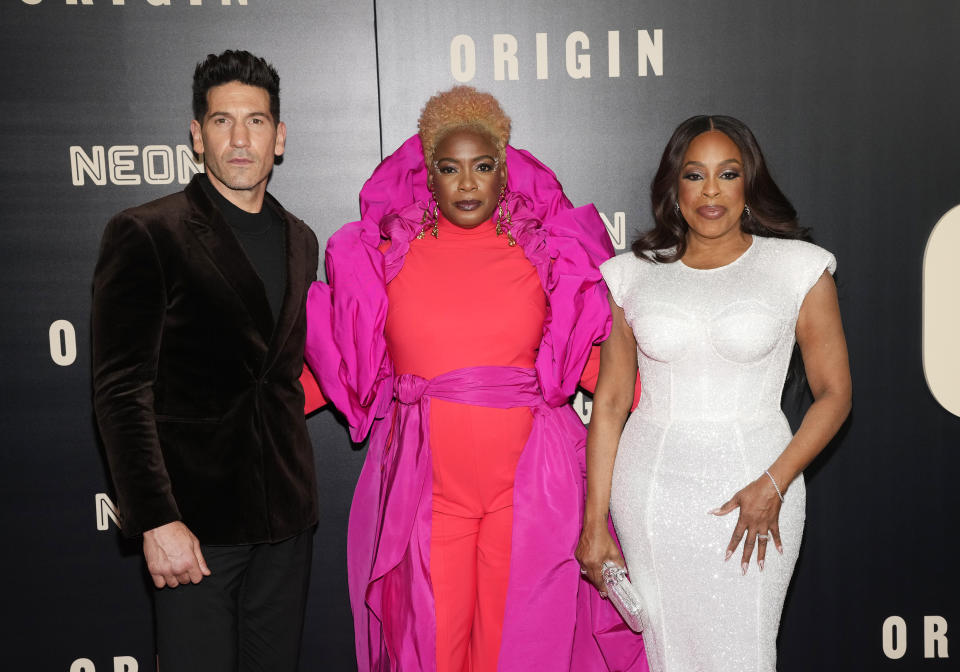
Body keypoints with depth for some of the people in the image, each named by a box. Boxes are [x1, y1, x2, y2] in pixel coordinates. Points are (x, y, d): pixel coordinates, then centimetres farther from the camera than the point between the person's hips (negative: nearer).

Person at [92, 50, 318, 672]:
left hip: (285, 518, 5)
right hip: (194, 517, -5)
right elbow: (121, 391, -10)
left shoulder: (300, 240, 12)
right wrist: (157, 520, -16)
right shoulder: (145, 234, -6)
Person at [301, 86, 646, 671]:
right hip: (427, 480, 0)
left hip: (527, 480, 0)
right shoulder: (383, 254, 6)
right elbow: (340, 363, 10)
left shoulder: (547, 251, 6)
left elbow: (592, 355, 11)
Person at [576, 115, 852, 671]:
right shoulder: (632, 274, 3)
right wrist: (594, 522, 2)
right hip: (651, 487, 2)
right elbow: (610, 402, 4)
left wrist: (773, 484, -12)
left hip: (753, 485, -1)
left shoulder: (798, 266, -1)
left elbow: (834, 394, 0)